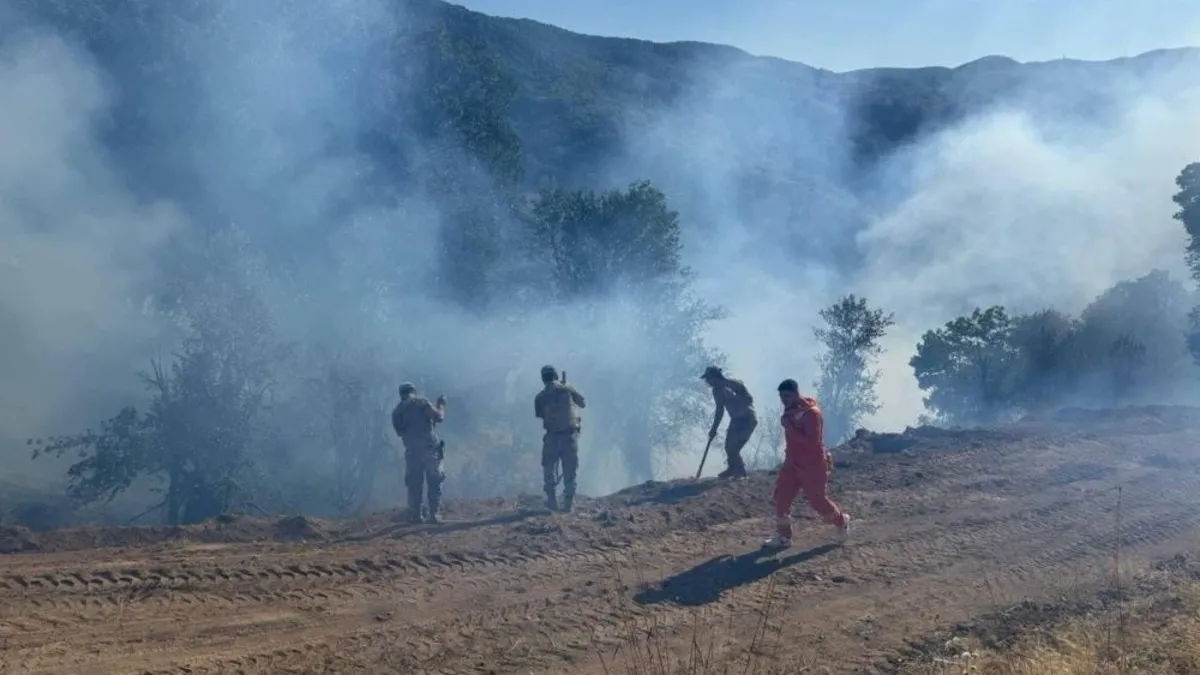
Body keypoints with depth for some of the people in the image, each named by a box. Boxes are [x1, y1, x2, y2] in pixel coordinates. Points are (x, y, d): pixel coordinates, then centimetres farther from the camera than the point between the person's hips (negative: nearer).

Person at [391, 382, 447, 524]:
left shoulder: (396, 411, 13)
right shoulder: (421, 401, 0)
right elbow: (439, 417, -7)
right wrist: (441, 404, 11)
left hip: (412, 451, 3)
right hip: (430, 448, -3)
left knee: (414, 484, 11)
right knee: (434, 482, 5)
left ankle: (415, 516, 8)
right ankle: (433, 515, 1)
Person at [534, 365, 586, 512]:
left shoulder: (540, 397, -2)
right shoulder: (567, 389, -1)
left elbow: (540, 415, 6)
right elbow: (583, 403, 8)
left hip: (552, 436, -1)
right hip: (570, 435, 1)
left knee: (549, 471, 16)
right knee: (570, 472, 9)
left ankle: (552, 502, 13)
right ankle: (568, 503, 9)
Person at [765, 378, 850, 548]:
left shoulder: (811, 413, -23)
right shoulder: (790, 410, 4)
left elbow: (811, 441, -32)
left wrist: (789, 427, -33)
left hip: (813, 466, -8)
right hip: (792, 463, 8)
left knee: (818, 500, 4)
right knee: (781, 497, 0)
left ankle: (842, 522, 31)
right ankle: (783, 536, 8)